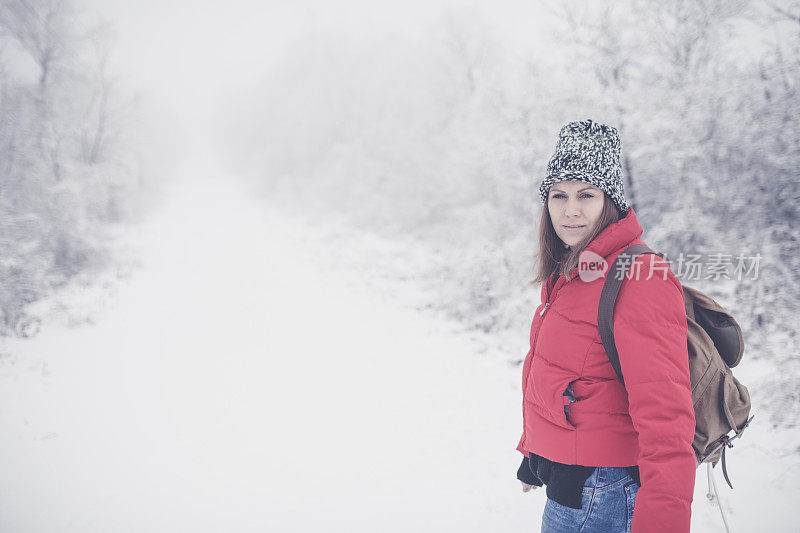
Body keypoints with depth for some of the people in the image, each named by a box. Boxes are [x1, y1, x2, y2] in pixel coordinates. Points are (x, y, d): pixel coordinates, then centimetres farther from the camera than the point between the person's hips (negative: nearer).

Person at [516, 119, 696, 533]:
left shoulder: (638, 279, -21)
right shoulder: (569, 273, 8)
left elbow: (665, 418, -27)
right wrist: (533, 456, 26)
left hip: (599, 495, -8)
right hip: (562, 478, 8)